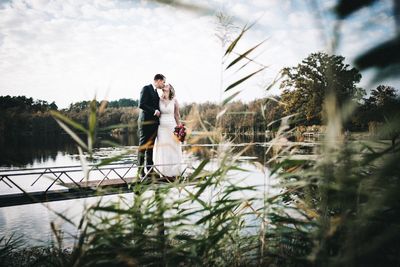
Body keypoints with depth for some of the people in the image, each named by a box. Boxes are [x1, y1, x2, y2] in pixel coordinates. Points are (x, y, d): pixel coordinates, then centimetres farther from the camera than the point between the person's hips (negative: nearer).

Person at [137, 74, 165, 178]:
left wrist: (158, 112, 6)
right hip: (146, 122, -8)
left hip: (154, 122, 8)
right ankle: (140, 170, 3)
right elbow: (141, 105, -16)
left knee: (150, 146, 9)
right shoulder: (146, 88, -7)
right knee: (143, 146, -3)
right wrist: (154, 111, -17)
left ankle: (149, 169, 14)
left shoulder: (155, 91, 20)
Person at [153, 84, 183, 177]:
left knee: (173, 148, 2)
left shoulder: (174, 100, 1)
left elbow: (177, 115, 6)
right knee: (162, 149, 2)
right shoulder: (159, 100, 2)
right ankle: (164, 171, 9)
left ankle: (174, 171, 10)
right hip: (161, 127, 0)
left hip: (172, 126, 0)